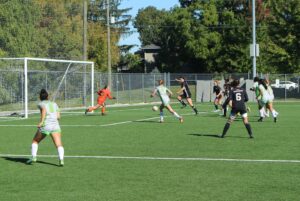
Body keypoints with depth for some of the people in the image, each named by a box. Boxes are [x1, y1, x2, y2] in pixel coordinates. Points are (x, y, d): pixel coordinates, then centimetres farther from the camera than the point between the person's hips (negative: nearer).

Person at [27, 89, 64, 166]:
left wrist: (41, 122, -16)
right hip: (55, 125, 2)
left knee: (35, 141, 21)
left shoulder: (41, 104, 10)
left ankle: (33, 157, 11)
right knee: (59, 145, -7)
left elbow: (44, 110, -13)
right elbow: (58, 116, 12)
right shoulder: (54, 104, 21)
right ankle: (61, 159, -29)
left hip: (45, 125, -2)